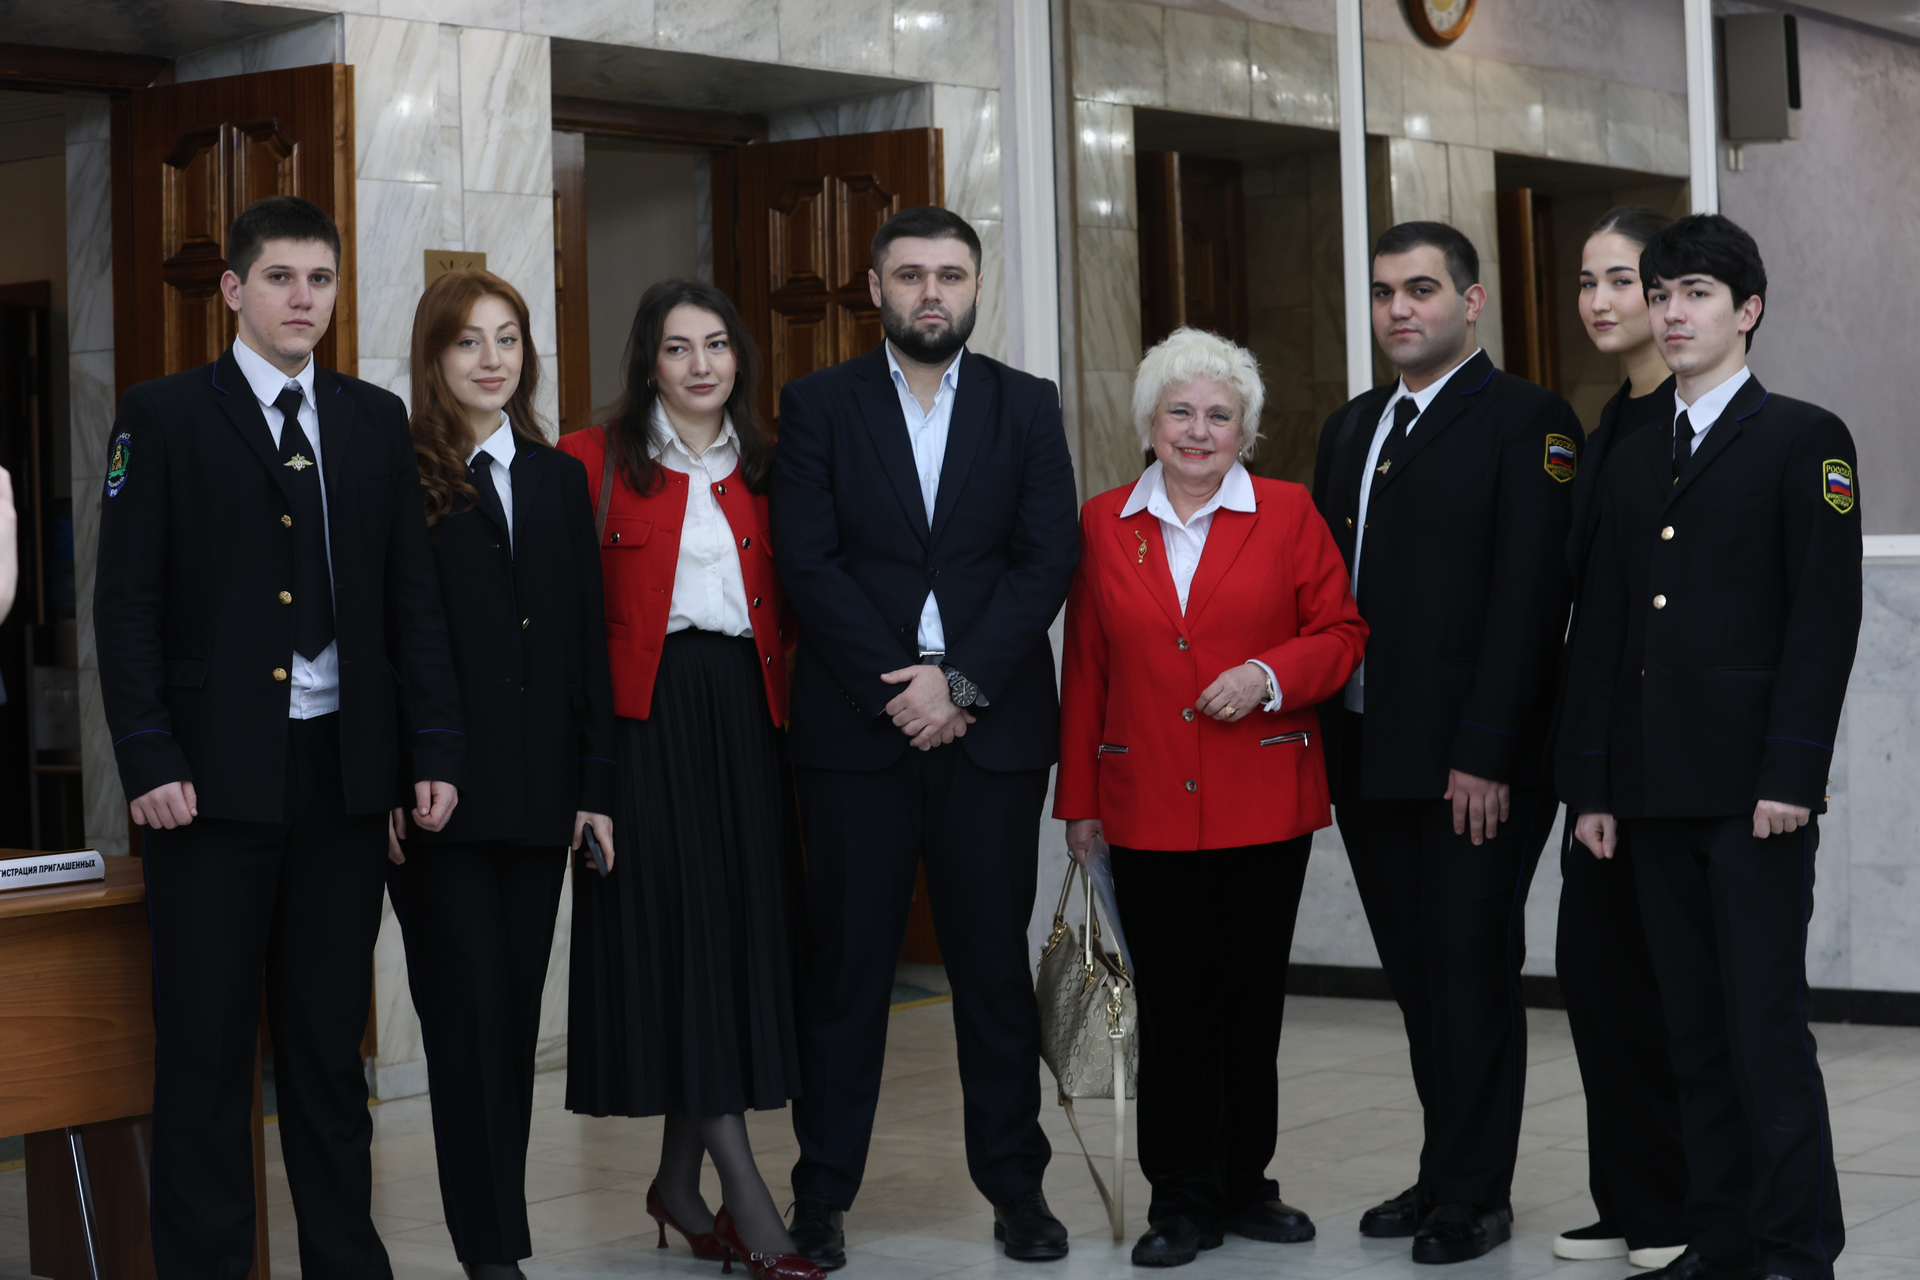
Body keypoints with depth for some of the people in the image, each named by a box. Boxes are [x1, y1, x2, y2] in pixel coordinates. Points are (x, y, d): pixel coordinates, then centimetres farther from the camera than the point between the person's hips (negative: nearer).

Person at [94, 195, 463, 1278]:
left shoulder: (377, 421, 12)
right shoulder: (163, 417, 1)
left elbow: (414, 597, 11)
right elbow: (128, 603, -2)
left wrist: (436, 746, 4)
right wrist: (149, 759, -11)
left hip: (344, 771, 3)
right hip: (215, 775, -3)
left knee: (332, 1040, 9)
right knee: (206, 1046, 1)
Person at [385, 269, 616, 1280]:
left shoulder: (560, 478, 14)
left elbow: (587, 637, 13)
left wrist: (596, 780, 7)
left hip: (536, 785, 5)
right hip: (439, 789, -5)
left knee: (517, 1008, 8)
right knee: (470, 1008, -4)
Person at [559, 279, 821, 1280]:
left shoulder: (760, 469, 13)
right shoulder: (593, 461, 0)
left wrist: (781, 695, 5)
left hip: (744, 714, 5)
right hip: (646, 715, -5)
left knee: (742, 925, 4)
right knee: (675, 928, -7)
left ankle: (680, 1179, 16)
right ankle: (747, 1197, -7)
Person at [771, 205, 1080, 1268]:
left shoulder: (1028, 406, 9)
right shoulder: (817, 405, 6)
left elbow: (1049, 560, 1)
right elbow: (809, 562, -3)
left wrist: (961, 682, -10)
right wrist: (897, 688, -11)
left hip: (992, 726, 1)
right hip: (855, 729, -1)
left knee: (994, 962, 6)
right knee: (844, 964, 2)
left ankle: (1015, 1186, 15)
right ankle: (822, 1196, 10)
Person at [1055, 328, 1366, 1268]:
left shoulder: (1287, 514, 3)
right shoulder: (1103, 524, 6)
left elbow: (1340, 634, 4)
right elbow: (1084, 668, 8)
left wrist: (1269, 676, -15)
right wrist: (1079, 796, 6)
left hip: (1264, 805, 0)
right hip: (1148, 810, 1)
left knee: (1251, 1002, 8)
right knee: (1171, 1006, 2)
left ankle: (1244, 1185, 21)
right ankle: (1182, 1199, 12)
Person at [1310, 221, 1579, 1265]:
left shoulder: (1527, 422, -5)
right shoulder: (1350, 430, 17)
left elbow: (1529, 599, -13)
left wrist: (1486, 754, -18)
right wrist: (1320, 744, 9)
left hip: (1476, 766, -7)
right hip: (1369, 761, 7)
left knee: (1471, 971, -1)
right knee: (1418, 978, 11)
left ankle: (1471, 1194, 9)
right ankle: (1451, 1172, 21)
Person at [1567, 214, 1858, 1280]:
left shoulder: (1804, 441, 0)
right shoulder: (1633, 462, 17)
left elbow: (1826, 615, -8)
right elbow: (1601, 632, 15)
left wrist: (1792, 773, -14)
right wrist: (1595, 784, 9)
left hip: (1753, 788, -6)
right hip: (1657, 791, 6)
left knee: (1766, 1022, -6)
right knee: (1694, 1030, 8)